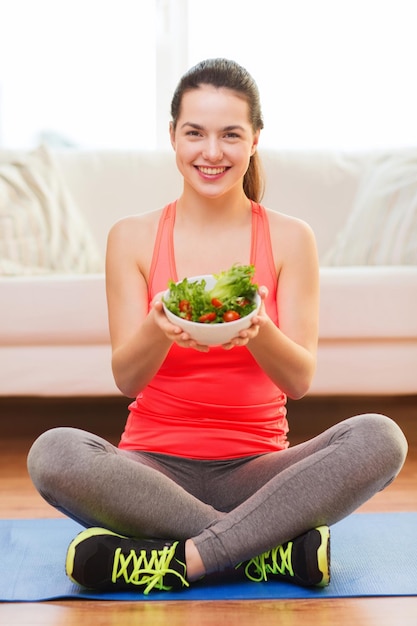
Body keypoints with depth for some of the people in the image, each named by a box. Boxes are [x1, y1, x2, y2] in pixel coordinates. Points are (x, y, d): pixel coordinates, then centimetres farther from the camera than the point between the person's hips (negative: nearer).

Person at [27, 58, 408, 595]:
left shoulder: (290, 238, 3)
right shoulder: (133, 238, 3)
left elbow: (300, 380, -5)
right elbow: (126, 380, -4)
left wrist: (258, 330, -28)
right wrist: (158, 330, -28)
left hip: (255, 470, 0)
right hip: (155, 466, 0)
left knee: (380, 439, -27)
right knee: (53, 453, -31)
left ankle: (181, 560, -28)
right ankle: (276, 551, -26)